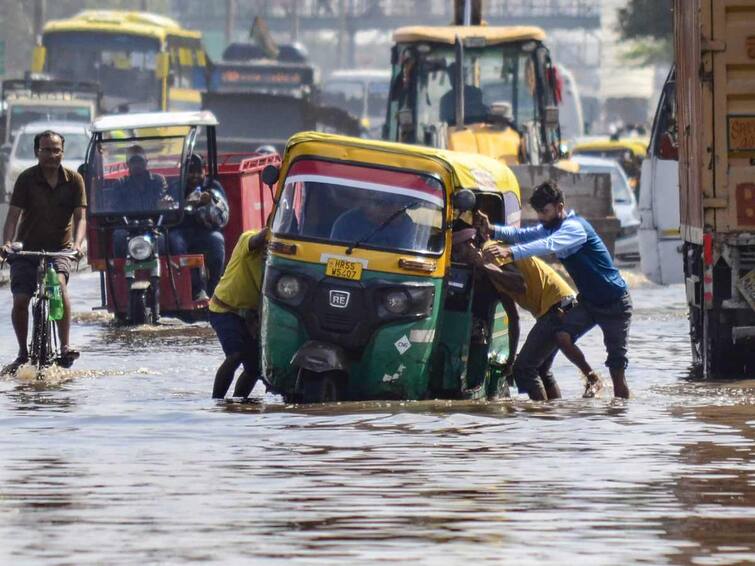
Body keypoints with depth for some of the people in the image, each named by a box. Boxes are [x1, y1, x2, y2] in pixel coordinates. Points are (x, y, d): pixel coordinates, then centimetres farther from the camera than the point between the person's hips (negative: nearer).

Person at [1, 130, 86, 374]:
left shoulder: (73, 180, -4)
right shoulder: (26, 179, -8)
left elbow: (80, 217, -8)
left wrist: (77, 244, -26)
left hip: (59, 247, -1)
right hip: (27, 248, 1)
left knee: (59, 283, -30)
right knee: (20, 300, -11)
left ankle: (65, 347, -28)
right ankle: (23, 352, 11)